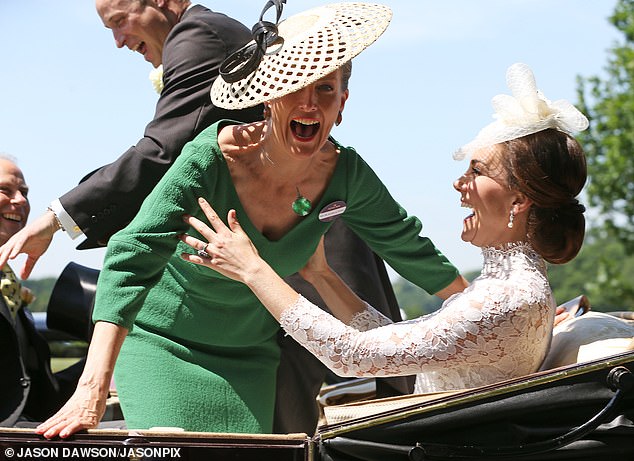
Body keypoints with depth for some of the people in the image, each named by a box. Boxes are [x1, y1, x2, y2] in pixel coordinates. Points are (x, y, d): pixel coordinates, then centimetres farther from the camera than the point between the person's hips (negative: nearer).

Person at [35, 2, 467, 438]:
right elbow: (133, 258, -32)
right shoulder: (212, 158, -27)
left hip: (250, 358, 4)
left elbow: (407, 245, 4)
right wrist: (93, 390, -42)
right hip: (164, 343, -4)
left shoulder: (344, 175, -14)